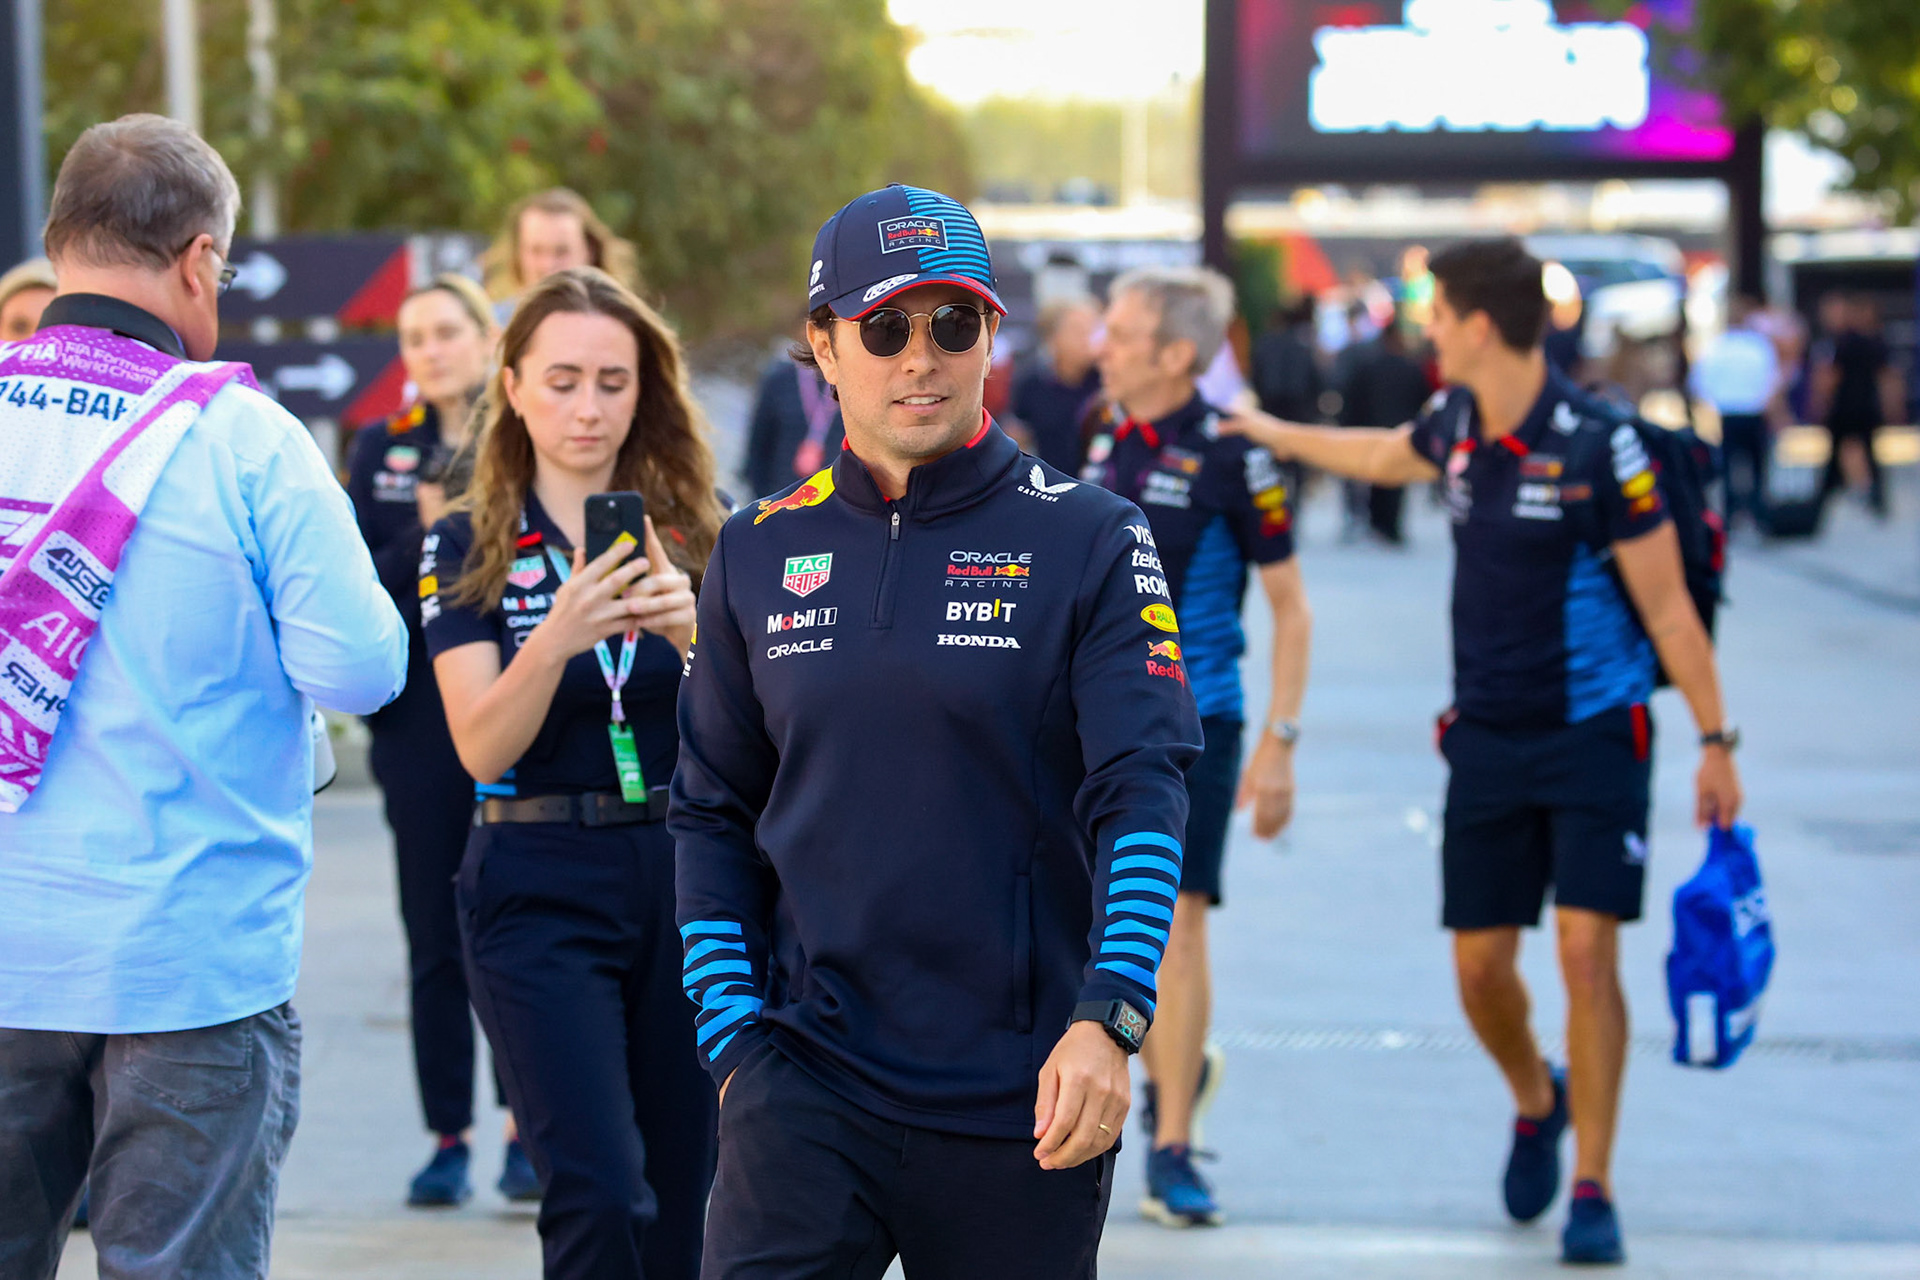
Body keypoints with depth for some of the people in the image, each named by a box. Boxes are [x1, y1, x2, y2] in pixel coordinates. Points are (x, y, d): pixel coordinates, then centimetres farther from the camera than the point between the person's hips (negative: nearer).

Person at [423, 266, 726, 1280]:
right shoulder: (467, 549, 2)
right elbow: (483, 748, -10)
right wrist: (557, 639, -29)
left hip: (689, 881, 2)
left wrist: (693, 632, -26)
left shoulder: (696, 534, 5)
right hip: (542, 894, -2)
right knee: (599, 1199, -15)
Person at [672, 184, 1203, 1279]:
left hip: (1024, 1100, -1)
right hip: (807, 1076, 2)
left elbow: (1144, 793, -10)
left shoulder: (1088, 540, -1)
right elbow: (715, 813, 14)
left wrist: (1107, 1020, -23)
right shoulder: (761, 553, 9)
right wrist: (732, 1026, 2)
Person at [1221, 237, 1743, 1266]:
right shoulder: (1458, 420, 2)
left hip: (1593, 737, -6)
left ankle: (1592, 1191, -4)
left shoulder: (1597, 448, -17)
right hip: (1487, 739, 6)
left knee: (1586, 951, -13)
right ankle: (1536, 1104, 37)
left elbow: (1667, 605, -13)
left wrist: (1715, 740, -13)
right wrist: (1266, 431, 37)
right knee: (1480, 965, 6)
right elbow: (1382, 456, 28)